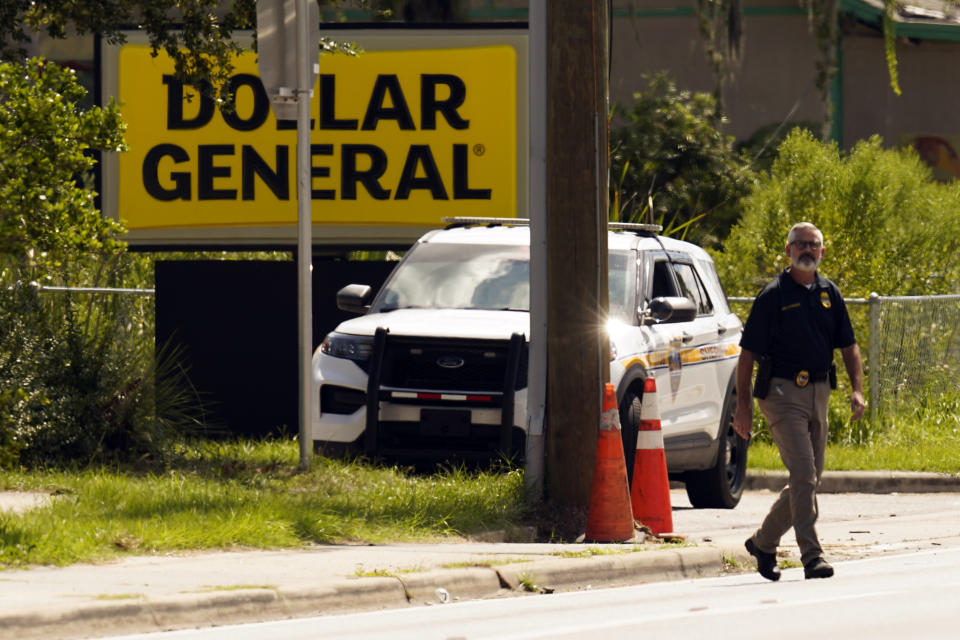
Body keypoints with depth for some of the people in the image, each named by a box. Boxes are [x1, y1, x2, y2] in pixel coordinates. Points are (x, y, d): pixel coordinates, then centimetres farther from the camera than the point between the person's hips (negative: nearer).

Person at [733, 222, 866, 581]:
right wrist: (743, 405, -9)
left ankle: (763, 542, 26)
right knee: (803, 475, -15)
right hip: (781, 391, -6)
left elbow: (848, 346, 15)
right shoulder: (773, 296, -5)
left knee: (808, 480, 10)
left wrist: (857, 389, -1)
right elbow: (748, 352, -5)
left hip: (818, 392, 6)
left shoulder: (829, 294, 11)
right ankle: (811, 556, -16)